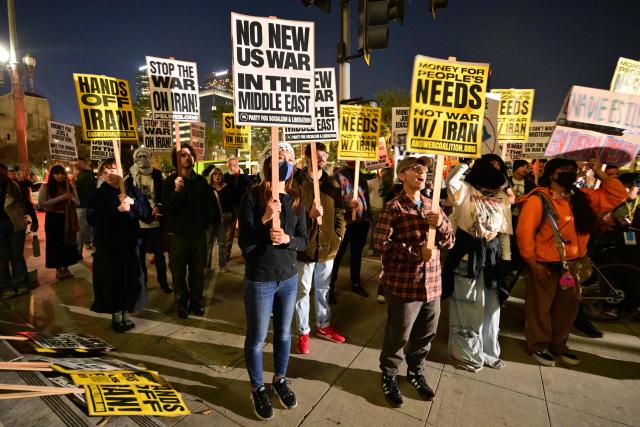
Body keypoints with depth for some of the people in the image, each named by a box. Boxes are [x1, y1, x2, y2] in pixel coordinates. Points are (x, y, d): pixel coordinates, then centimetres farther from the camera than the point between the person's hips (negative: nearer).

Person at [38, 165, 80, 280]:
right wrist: (61, 198, -21)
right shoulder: (45, 187, -5)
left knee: (68, 243, 9)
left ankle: (66, 267, 23)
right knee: (55, 244, 6)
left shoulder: (70, 187, 4)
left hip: (68, 219, 3)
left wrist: (71, 198, -18)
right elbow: (41, 203, -15)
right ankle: (58, 269, 19)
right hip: (53, 219, -2)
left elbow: (77, 204, 4)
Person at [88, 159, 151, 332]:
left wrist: (133, 203, -17)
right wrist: (117, 210, -20)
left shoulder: (133, 190, 6)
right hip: (107, 246, -1)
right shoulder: (97, 195, 3)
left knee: (130, 280, 6)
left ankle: (125, 313, 24)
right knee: (111, 282, 4)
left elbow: (147, 214, -1)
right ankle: (116, 315, 22)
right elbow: (92, 219, -11)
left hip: (130, 243, 1)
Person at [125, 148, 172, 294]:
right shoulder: (130, 178, 1)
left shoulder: (157, 175, 1)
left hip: (156, 222, 0)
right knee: (140, 255, 12)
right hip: (138, 222, 1)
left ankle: (163, 282, 21)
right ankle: (142, 283, 26)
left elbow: (163, 195, 1)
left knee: (159, 254, 8)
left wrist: (158, 206, -17)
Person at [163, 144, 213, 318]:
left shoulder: (201, 180, 6)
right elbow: (166, 208, -12)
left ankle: (196, 301, 24)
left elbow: (208, 204, 14)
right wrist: (176, 191, -26)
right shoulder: (170, 181, -4)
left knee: (198, 271, 9)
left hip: (199, 233, 2)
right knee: (178, 272, 7)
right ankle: (182, 303, 23)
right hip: (178, 234, -2)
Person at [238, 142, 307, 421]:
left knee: (284, 333, 21)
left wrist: (288, 239, -19)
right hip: (259, 279, -4)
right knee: (256, 338, 13)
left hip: (289, 277, 5)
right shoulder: (253, 196, -14)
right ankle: (258, 389, 38)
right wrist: (265, 219, -30)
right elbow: (244, 243, -16)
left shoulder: (295, 199, 1)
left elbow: (303, 241, 2)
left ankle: (280, 379, 45)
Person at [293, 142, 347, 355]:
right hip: (304, 247, -4)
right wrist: (309, 215, -26)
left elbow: (339, 212, 11)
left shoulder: (332, 184, 5)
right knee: (303, 291, 10)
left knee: (323, 289, 21)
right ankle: (303, 332, 27)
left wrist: (338, 235, 1)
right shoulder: (296, 184, -11)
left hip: (327, 246, 5)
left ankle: (323, 326, 40)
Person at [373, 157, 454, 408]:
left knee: (426, 334, 20)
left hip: (432, 283, 6)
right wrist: (416, 252, -21)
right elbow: (381, 243, -17)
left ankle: (415, 371, 45)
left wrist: (442, 224, -11)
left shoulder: (432, 206, 10)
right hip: (403, 284, -6)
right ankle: (389, 376, 35)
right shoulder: (393, 207, -10)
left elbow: (449, 243, 10)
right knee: (398, 335, 10)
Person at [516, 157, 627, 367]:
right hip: (546, 266, -7)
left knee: (567, 308, 18)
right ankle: (538, 346, 25)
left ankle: (558, 345, 37)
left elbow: (617, 195, 10)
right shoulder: (538, 199, -14)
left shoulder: (582, 197, 8)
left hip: (573, 265, 7)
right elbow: (524, 232, -17)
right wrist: (532, 262, -16)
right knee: (540, 307, 7)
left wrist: (599, 173, 1)